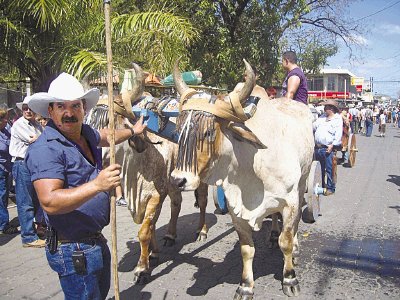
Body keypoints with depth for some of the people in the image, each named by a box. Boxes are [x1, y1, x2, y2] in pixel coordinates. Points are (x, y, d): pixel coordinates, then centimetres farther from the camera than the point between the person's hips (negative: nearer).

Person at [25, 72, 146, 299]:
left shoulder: (86, 132, 4)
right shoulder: (45, 149, -23)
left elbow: (106, 137, 28)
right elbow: (50, 202, -32)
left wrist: (132, 131, 41)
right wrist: (97, 185, -40)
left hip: (96, 240, 9)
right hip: (73, 251, -9)